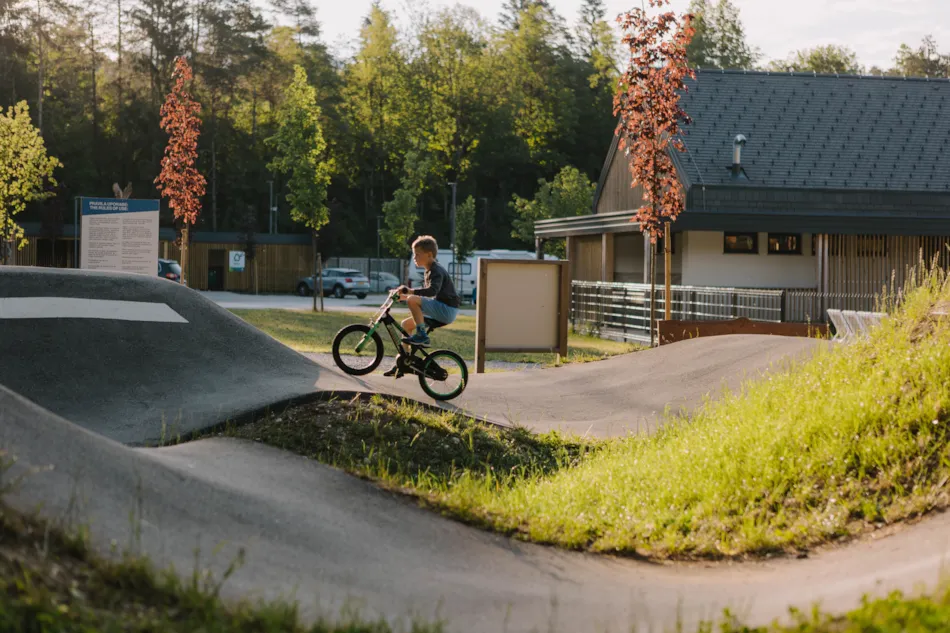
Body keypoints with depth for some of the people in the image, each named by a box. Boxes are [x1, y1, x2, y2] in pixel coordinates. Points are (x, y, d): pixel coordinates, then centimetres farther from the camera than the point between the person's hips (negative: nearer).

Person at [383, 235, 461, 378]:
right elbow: (424, 294, 27)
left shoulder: (436, 271, -13)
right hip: (441, 311, 10)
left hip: (447, 310, -10)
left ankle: (422, 335, -19)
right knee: (406, 324, 11)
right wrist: (405, 295, 15)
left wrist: (409, 291, -33)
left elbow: (432, 291, -31)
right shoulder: (429, 271, 18)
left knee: (412, 300, -25)